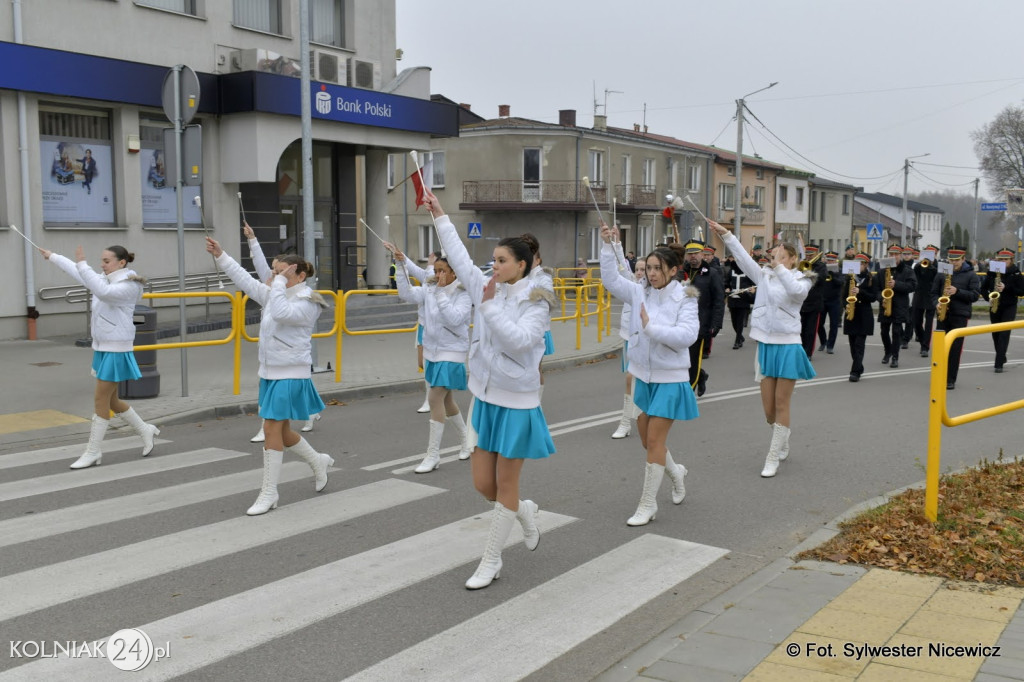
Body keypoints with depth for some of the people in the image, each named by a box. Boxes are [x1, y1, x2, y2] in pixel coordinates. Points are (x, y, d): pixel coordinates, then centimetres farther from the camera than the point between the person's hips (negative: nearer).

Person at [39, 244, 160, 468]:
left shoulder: (129, 286, -16)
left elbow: (103, 292, -33)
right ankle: (146, 431, 29)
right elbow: (76, 272, 22)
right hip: (102, 348, 9)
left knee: (101, 400, -4)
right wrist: (52, 256, 28)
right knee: (111, 401, 14)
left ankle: (93, 452, 6)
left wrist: (82, 263, -34)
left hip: (116, 350, -9)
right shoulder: (106, 281, 10)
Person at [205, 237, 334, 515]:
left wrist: (281, 282, -24)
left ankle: (269, 492, 2)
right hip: (270, 373, 9)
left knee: (273, 429, -8)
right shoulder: (275, 294, 12)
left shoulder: (307, 303, -13)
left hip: (291, 375, -9)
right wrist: (220, 256, 7)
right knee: (281, 432, 14)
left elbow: (281, 313, -30)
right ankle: (319, 462, 37)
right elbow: (245, 280, 11)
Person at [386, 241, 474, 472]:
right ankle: (465, 438, 37)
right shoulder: (429, 289, 2)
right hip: (431, 351, 7)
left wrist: (442, 293, -26)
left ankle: (433, 455, -6)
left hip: (451, 353, -7)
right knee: (445, 400, 17)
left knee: (436, 400, -12)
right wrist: (402, 264, -16)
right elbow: (406, 293, -10)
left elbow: (454, 319, -26)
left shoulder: (464, 294, -12)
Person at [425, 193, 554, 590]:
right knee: (483, 485, 9)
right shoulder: (487, 289, 3)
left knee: (505, 489, 4)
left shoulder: (535, 302, -11)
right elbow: (459, 256, 8)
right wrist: (439, 216, 8)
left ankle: (490, 562, 16)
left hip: (516, 404, -6)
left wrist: (490, 304, -24)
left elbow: (519, 340, -27)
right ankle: (525, 512, 39)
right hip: (484, 399, 6)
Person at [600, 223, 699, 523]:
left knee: (655, 439, -5)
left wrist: (651, 327, -26)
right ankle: (675, 471, 45)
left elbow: (687, 335, -24)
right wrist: (608, 246, -20)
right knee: (646, 438, 16)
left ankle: (647, 505, 7)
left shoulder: (685, 299, -12)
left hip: (670, 378, -5)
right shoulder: (640, 293, 0)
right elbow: (611, 280, -10)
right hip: (643, 375, 6)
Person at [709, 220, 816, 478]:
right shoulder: (764, 275, 8)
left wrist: (780, 267, -31)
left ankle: (773, 458, 7)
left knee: (781, 405, 0)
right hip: (765, 345, 4)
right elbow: (743, 257, 0)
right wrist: (725, 234, -10)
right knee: (769, 409, 9)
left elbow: (797, 291, -26)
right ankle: (783, 445, 35)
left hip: (788, 347, -4)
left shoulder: (802, 279, -3)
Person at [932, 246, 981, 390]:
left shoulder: (971, 275, 1)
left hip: (960, 316, -3)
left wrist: (957, 291, -19)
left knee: (955, 348, -3)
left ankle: (951, 380, 2)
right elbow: (934, 292, 11)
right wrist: (937, 304, -8)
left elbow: (975, 295, -6)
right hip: (943, 314, 3)